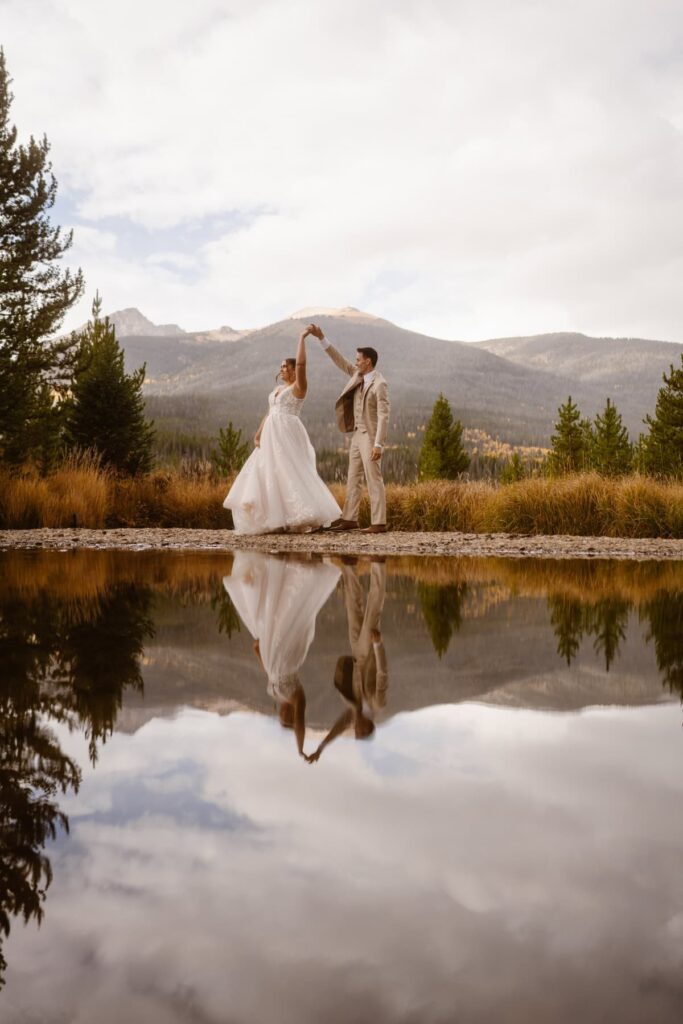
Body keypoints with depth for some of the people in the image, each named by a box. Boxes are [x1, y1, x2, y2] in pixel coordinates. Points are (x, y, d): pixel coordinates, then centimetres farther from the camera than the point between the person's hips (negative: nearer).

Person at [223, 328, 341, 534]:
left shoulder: (299, 386, -3)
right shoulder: (278, 388, 21)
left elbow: (301, 364, -18)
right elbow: (269, 414, 18)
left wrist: (302, 338, -12)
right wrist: (258, 434, 8)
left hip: (288, 436, -8)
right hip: (272, 437, 8)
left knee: (291, 475, -12)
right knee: (271, 476, 5)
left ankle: (301, 519, -8)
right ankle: (279, 521, 8)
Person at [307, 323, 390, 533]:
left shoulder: (379, 384, -17)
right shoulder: (359, 376, 8)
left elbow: (383, 416, -21)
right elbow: (340, 361, 13)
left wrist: (378, 444, -26)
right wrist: (321, 337, 7)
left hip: (370, 437, -9)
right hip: (357, 435, 9)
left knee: (373, 479, -8)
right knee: (353, 479, 9)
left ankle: (378, 522, -6)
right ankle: (349, 519, 13)